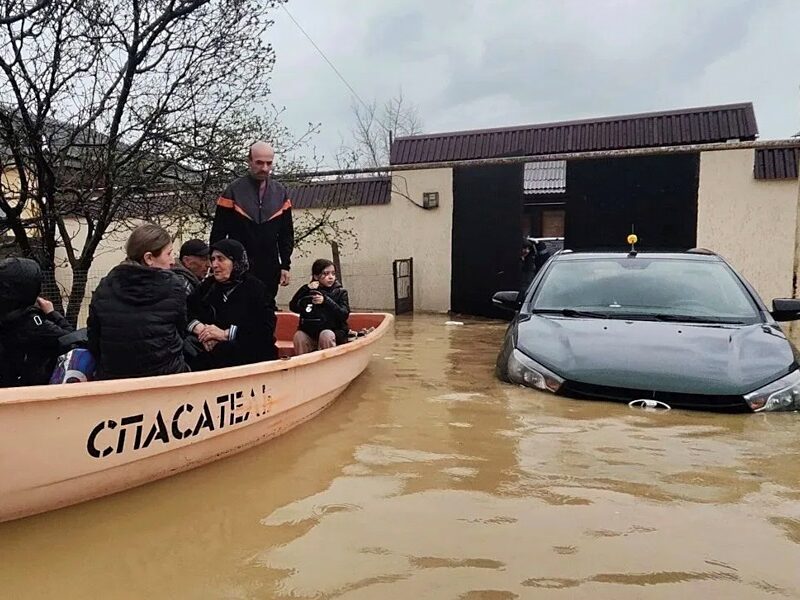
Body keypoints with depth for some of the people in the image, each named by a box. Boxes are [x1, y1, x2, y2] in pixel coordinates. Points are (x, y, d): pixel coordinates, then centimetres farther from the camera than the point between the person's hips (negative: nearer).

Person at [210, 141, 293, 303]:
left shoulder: (280, 193, 5)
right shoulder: (234, 191, -5)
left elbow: (286, 234, 9)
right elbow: (218, 234, -3)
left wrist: (285, 265, 4)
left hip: (270, 270, 3)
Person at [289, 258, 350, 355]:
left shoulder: (340, 292, 3)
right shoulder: (308, 290, 9)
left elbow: (344, 315, -10)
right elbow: (293, 307, -4)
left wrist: (326, 301, -19)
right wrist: (306, 290, -13)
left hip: (333, 331, -2)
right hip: (309, 333, 2)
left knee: (326, 335, -32)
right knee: (299, 336, -25)